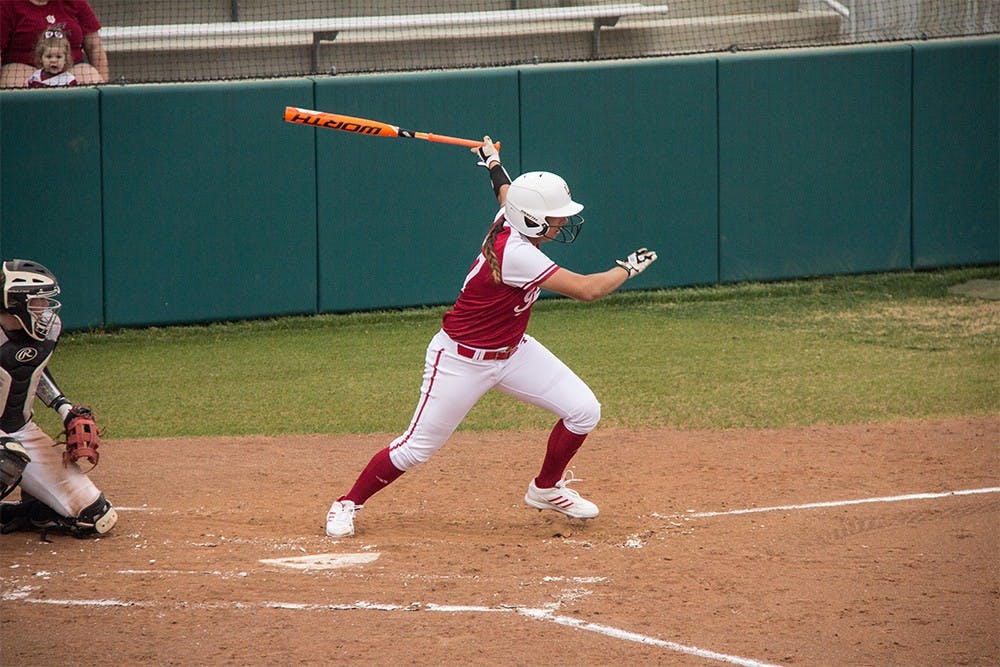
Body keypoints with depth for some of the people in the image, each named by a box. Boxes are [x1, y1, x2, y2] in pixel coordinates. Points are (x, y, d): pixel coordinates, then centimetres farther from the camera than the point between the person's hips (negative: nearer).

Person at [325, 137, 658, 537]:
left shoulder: (509, 219, -7)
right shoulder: (515, 254, -33)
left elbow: (505, 193, 20)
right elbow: (586, 290, -31)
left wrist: (493, 162, 40)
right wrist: (629, 268, -15)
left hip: (512, 351, 9)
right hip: (462, 361, -9)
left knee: (583, 410, -2)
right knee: (416, 448, -4)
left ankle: (546, 489, 21)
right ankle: (348, 504, 17)